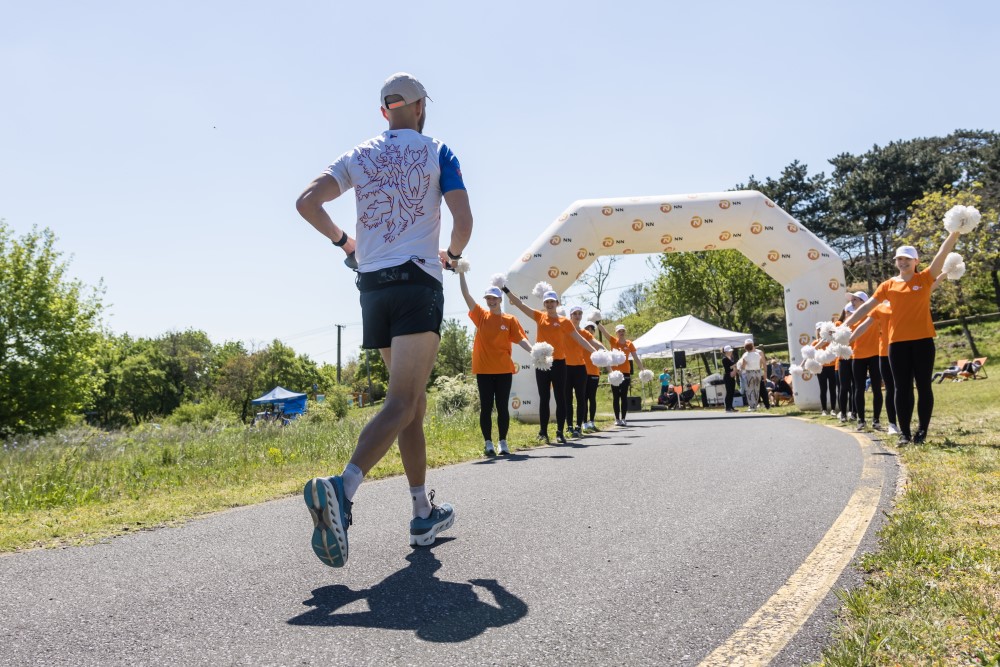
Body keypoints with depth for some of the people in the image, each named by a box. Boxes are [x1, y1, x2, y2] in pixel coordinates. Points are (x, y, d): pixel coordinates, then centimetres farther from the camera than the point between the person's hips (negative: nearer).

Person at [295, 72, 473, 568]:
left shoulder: (358, 156, 14)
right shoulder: (437, 152, 5)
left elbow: (306, 202, 3)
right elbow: (463, 221, -4)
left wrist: (343, 241, 18)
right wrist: (453, 255, 16)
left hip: (372, 286, 5)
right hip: (418, 282, -5)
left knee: (413, 401, 12)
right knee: (402, 403, -13)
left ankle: (424, 514, 16)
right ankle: (341, 488, -35)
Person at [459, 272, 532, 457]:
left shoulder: (510, 320, 3)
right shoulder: (481, 316, 5)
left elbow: (520, 339, -4)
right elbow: (466, 295, -2)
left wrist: (532, 351, -22)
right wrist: (461, 273, -10)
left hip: (504, 370, -1)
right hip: (483, 370, 1)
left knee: (502, 407, 4)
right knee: (486, 407, 3)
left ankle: (503, 442, 12)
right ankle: (488, 443, 9)